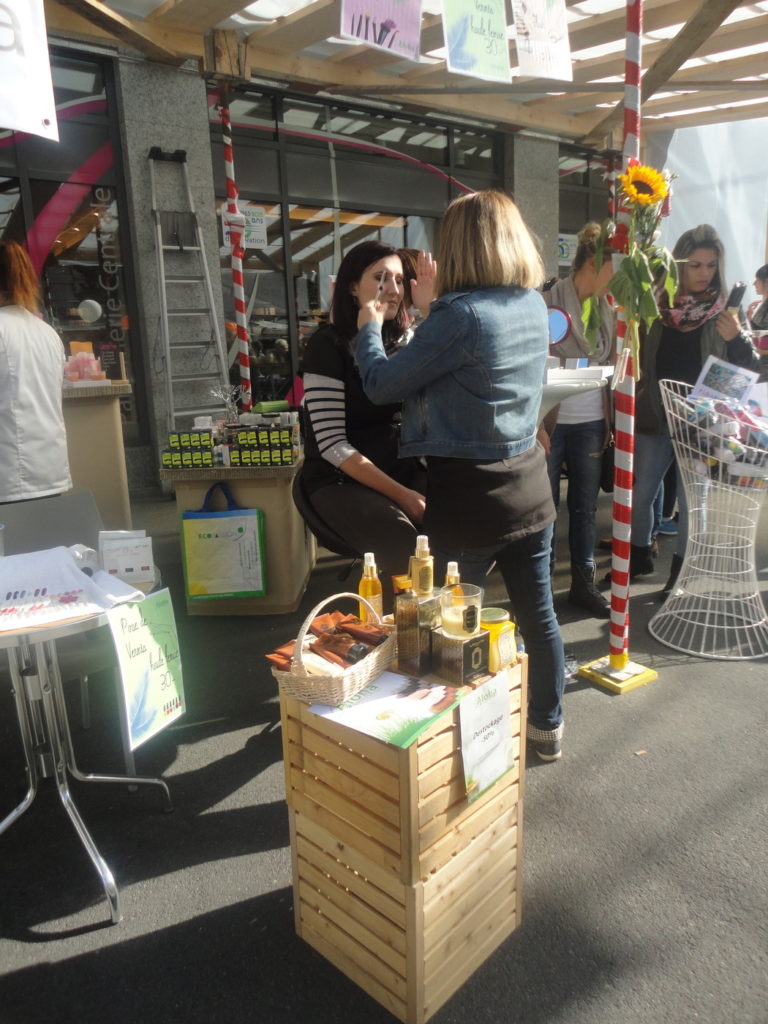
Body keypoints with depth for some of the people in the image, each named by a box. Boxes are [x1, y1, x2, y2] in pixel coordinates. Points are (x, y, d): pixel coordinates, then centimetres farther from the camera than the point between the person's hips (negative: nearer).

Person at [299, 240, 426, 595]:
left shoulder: (404, 341, 9)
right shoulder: (329, 345, -9)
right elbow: (332, 444, -15)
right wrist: (400, 494, -20)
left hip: (404, 469, 5)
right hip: (342, 480, -5)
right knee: (405, 548, -31)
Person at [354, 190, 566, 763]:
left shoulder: (460, 315, -18)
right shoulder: (534, 306, 4)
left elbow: (381, 385, -11)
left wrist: (370, 327, 7)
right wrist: (433, 306, 20)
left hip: (468, 493, -7)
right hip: (529, 485, 7)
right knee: (538, 612, 16)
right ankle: (548, 725, 34)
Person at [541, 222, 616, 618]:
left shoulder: (606, 308, 10)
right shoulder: (547, 302, -8)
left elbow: (611, 365, 18)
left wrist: (610, 421, 12)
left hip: (591, 423, 6)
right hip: (550, 421, -5)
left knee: (585, 505, 12)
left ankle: (583, 582, 25)